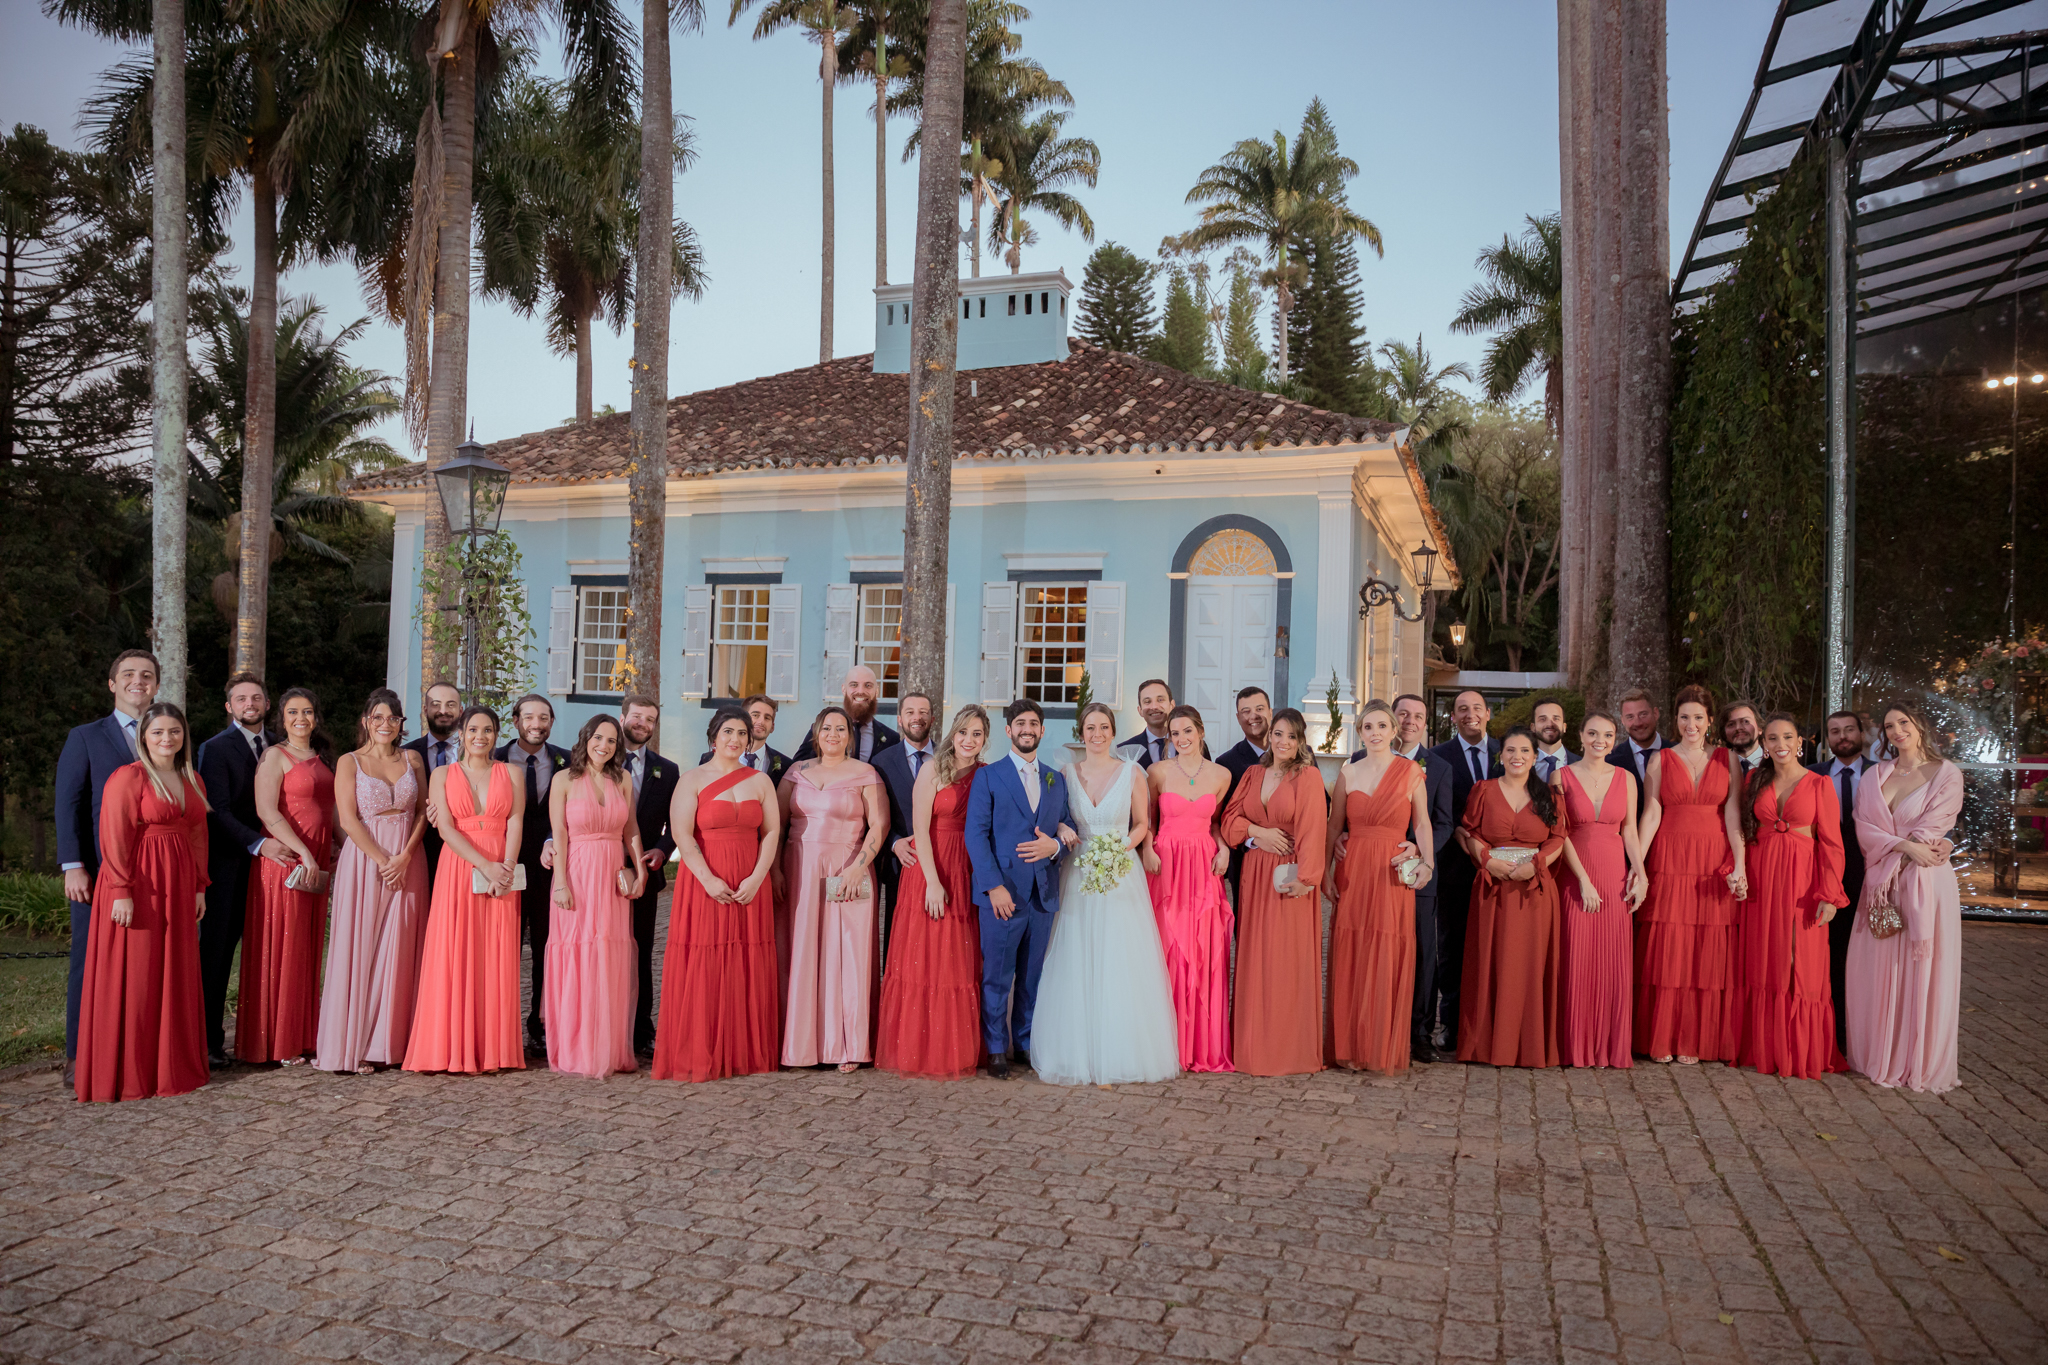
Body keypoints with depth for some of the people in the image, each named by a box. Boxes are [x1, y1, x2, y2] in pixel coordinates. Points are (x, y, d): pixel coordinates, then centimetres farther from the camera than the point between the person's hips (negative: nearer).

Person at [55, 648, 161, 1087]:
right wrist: (73, 866, -9)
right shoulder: (85, 737, 7)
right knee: (89, 963, 3)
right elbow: (68, 803, 0)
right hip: (98, 871, -2)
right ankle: (79, 1058, 11)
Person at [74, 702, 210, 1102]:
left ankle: (174, 1066, 19)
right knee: (132, 976, -2)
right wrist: (122, 892, -18)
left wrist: (199, 887, 11)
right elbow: (115, 839, -12)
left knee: (176, 976, 10)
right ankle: (128, 1074, 7)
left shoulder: (192, 781, 13)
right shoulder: (128, 777, -7)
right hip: (137, 886, -6)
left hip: (178, 890, 7)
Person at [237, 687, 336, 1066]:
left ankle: (301, 1037, 16)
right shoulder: (275, 755, -4)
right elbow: (267, 811, -14)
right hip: (284, 861, -7)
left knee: (308, 950, 9)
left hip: (317, 866, 7)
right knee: (280, 949, -2)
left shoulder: (321, 758, 17)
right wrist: (303, 852, -19)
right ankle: (275, 1044, 6)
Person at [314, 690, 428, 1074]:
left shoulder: (413, 759, 10)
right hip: (364, 860, -3)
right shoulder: (350, 762, 1)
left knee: (399, 951, 3)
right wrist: (382, 859, -14)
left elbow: (423, 812, 5)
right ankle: (353, 1043, 5)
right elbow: (348, 819, -6)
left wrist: (404, 857, -10)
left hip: (407, 861, 3)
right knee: (359, 949, -1)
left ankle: (389, 1041, 10)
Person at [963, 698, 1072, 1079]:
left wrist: (1054, 845, -7)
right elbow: (976, 834, -5)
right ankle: (996, 1050, 10)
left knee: (1033, 976, 9)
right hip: (1002, 891, -4)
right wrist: (994, 886, -14)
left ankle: (1027, 1044, 20)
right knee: (997, 976, 0)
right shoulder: (988, 776, 3)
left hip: (1044, 894, 4)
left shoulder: (1057, 781, 16)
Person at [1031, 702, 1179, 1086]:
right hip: (1078, 877, 1)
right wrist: (1062, 832, -8)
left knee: (1122, 965, -4)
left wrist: (1121, 847, -10)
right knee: (1076, 965, 0)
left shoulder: (1132, 772, 1)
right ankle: (1081, 1054, 8)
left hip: (1121, 876, -1)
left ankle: (1119, 1053, 5)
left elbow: (1142, 824, 6)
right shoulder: (1067, 772, 5)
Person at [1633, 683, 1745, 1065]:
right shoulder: (1660, 760, 6)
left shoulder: (1728, 760, 8)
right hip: (1669, 860, 0)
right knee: (1665, 949, -1)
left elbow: (1734, 815, 1)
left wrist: (1739, 865, -10)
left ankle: (1696, 1040, 10)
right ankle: (1661, 1039, 8)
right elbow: (1650, 814, 0)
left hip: (1715, 863, 1)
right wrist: (1636, 865, -9)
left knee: (1709, 953, 1)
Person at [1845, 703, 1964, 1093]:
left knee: (1922, 971, 0)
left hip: (1925, 885, -3)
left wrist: (1893, 865, -11)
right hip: (1882, 884, 3)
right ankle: (1878, 1058, 15)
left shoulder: (1947, 775, 2)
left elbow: (1931, 829, -6)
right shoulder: (1873, 777, 11)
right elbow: (1865, 828, 0)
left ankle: (1921, 1064, 10)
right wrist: (1907, 846, -15)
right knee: (1876, 970, 5)